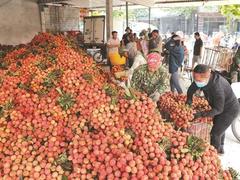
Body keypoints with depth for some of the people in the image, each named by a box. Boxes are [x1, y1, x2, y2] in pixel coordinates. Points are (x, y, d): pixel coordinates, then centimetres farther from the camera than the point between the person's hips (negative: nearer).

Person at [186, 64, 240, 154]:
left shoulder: (217, 87, -40)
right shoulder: (204, 79, -18)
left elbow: (218, 109, -33)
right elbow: (191, 89, -2)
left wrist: (201, 114, -37)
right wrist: (189, 101, -15)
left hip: (230, 110, -9)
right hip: (221, 107, 9)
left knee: (215, 133, -5)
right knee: (219, 129, 26)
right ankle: (220, 149, 48)